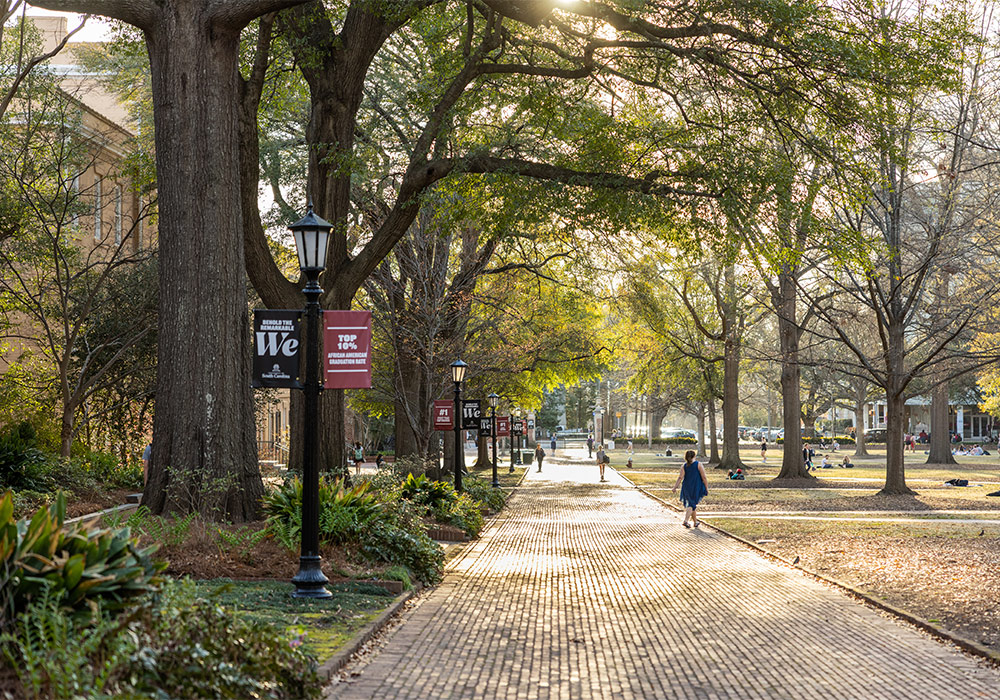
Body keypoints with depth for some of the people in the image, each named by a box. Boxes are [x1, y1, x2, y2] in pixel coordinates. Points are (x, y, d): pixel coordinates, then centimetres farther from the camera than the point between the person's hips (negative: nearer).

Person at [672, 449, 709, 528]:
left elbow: (680, 477, -10)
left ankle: (695, 522, 27)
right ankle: (685, 520, -17)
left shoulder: (684, 466, 1)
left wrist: (675, 487, -13)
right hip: (696, 488, -3)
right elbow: (704, 477, -8)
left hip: (687, 488, 3)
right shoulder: (698, 465, -6)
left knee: (691, 504, 18)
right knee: (692, 505, 2)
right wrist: (706, 488, -1)